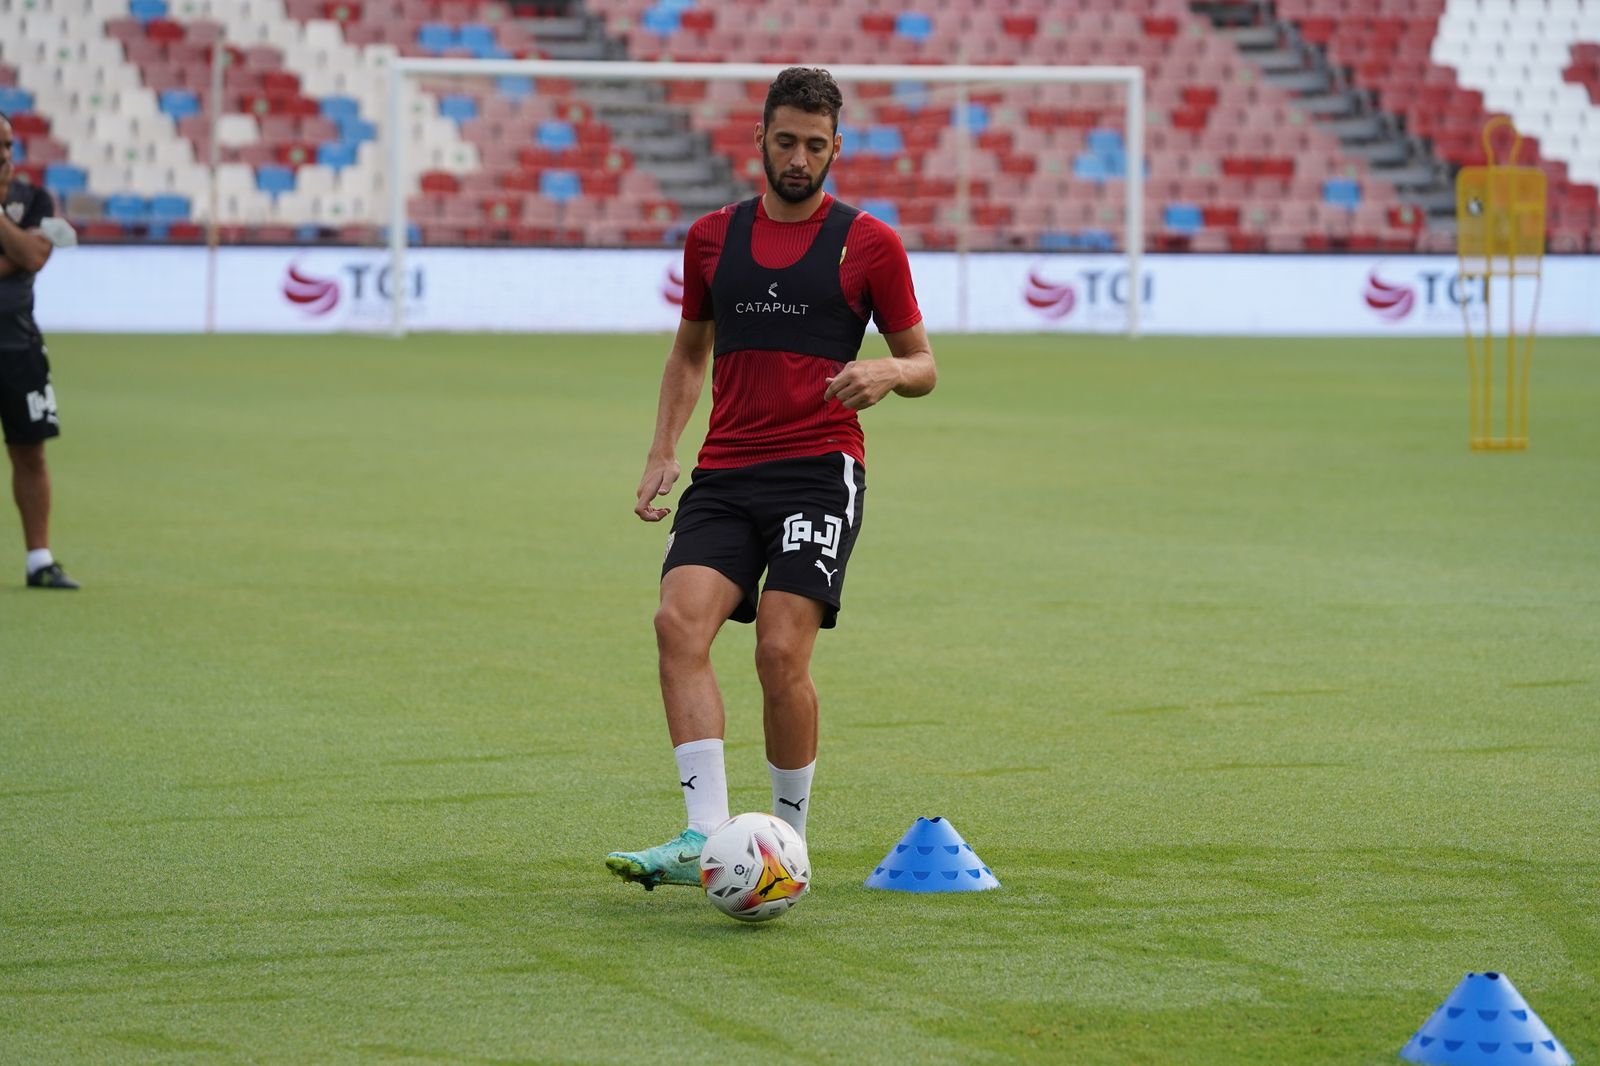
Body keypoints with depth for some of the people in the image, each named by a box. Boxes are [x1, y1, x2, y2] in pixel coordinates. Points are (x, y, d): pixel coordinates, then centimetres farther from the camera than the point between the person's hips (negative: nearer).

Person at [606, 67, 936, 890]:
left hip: (820, 470, -3)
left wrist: (885, 372, -15)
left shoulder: (868, 244, 3)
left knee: (781, 652, -16)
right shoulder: (712, 237, 13)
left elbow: (923, 366, 9)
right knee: (679, 624, -19)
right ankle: (705, 837, -23)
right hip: (724, 475, 3)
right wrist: (662, 452, 13)